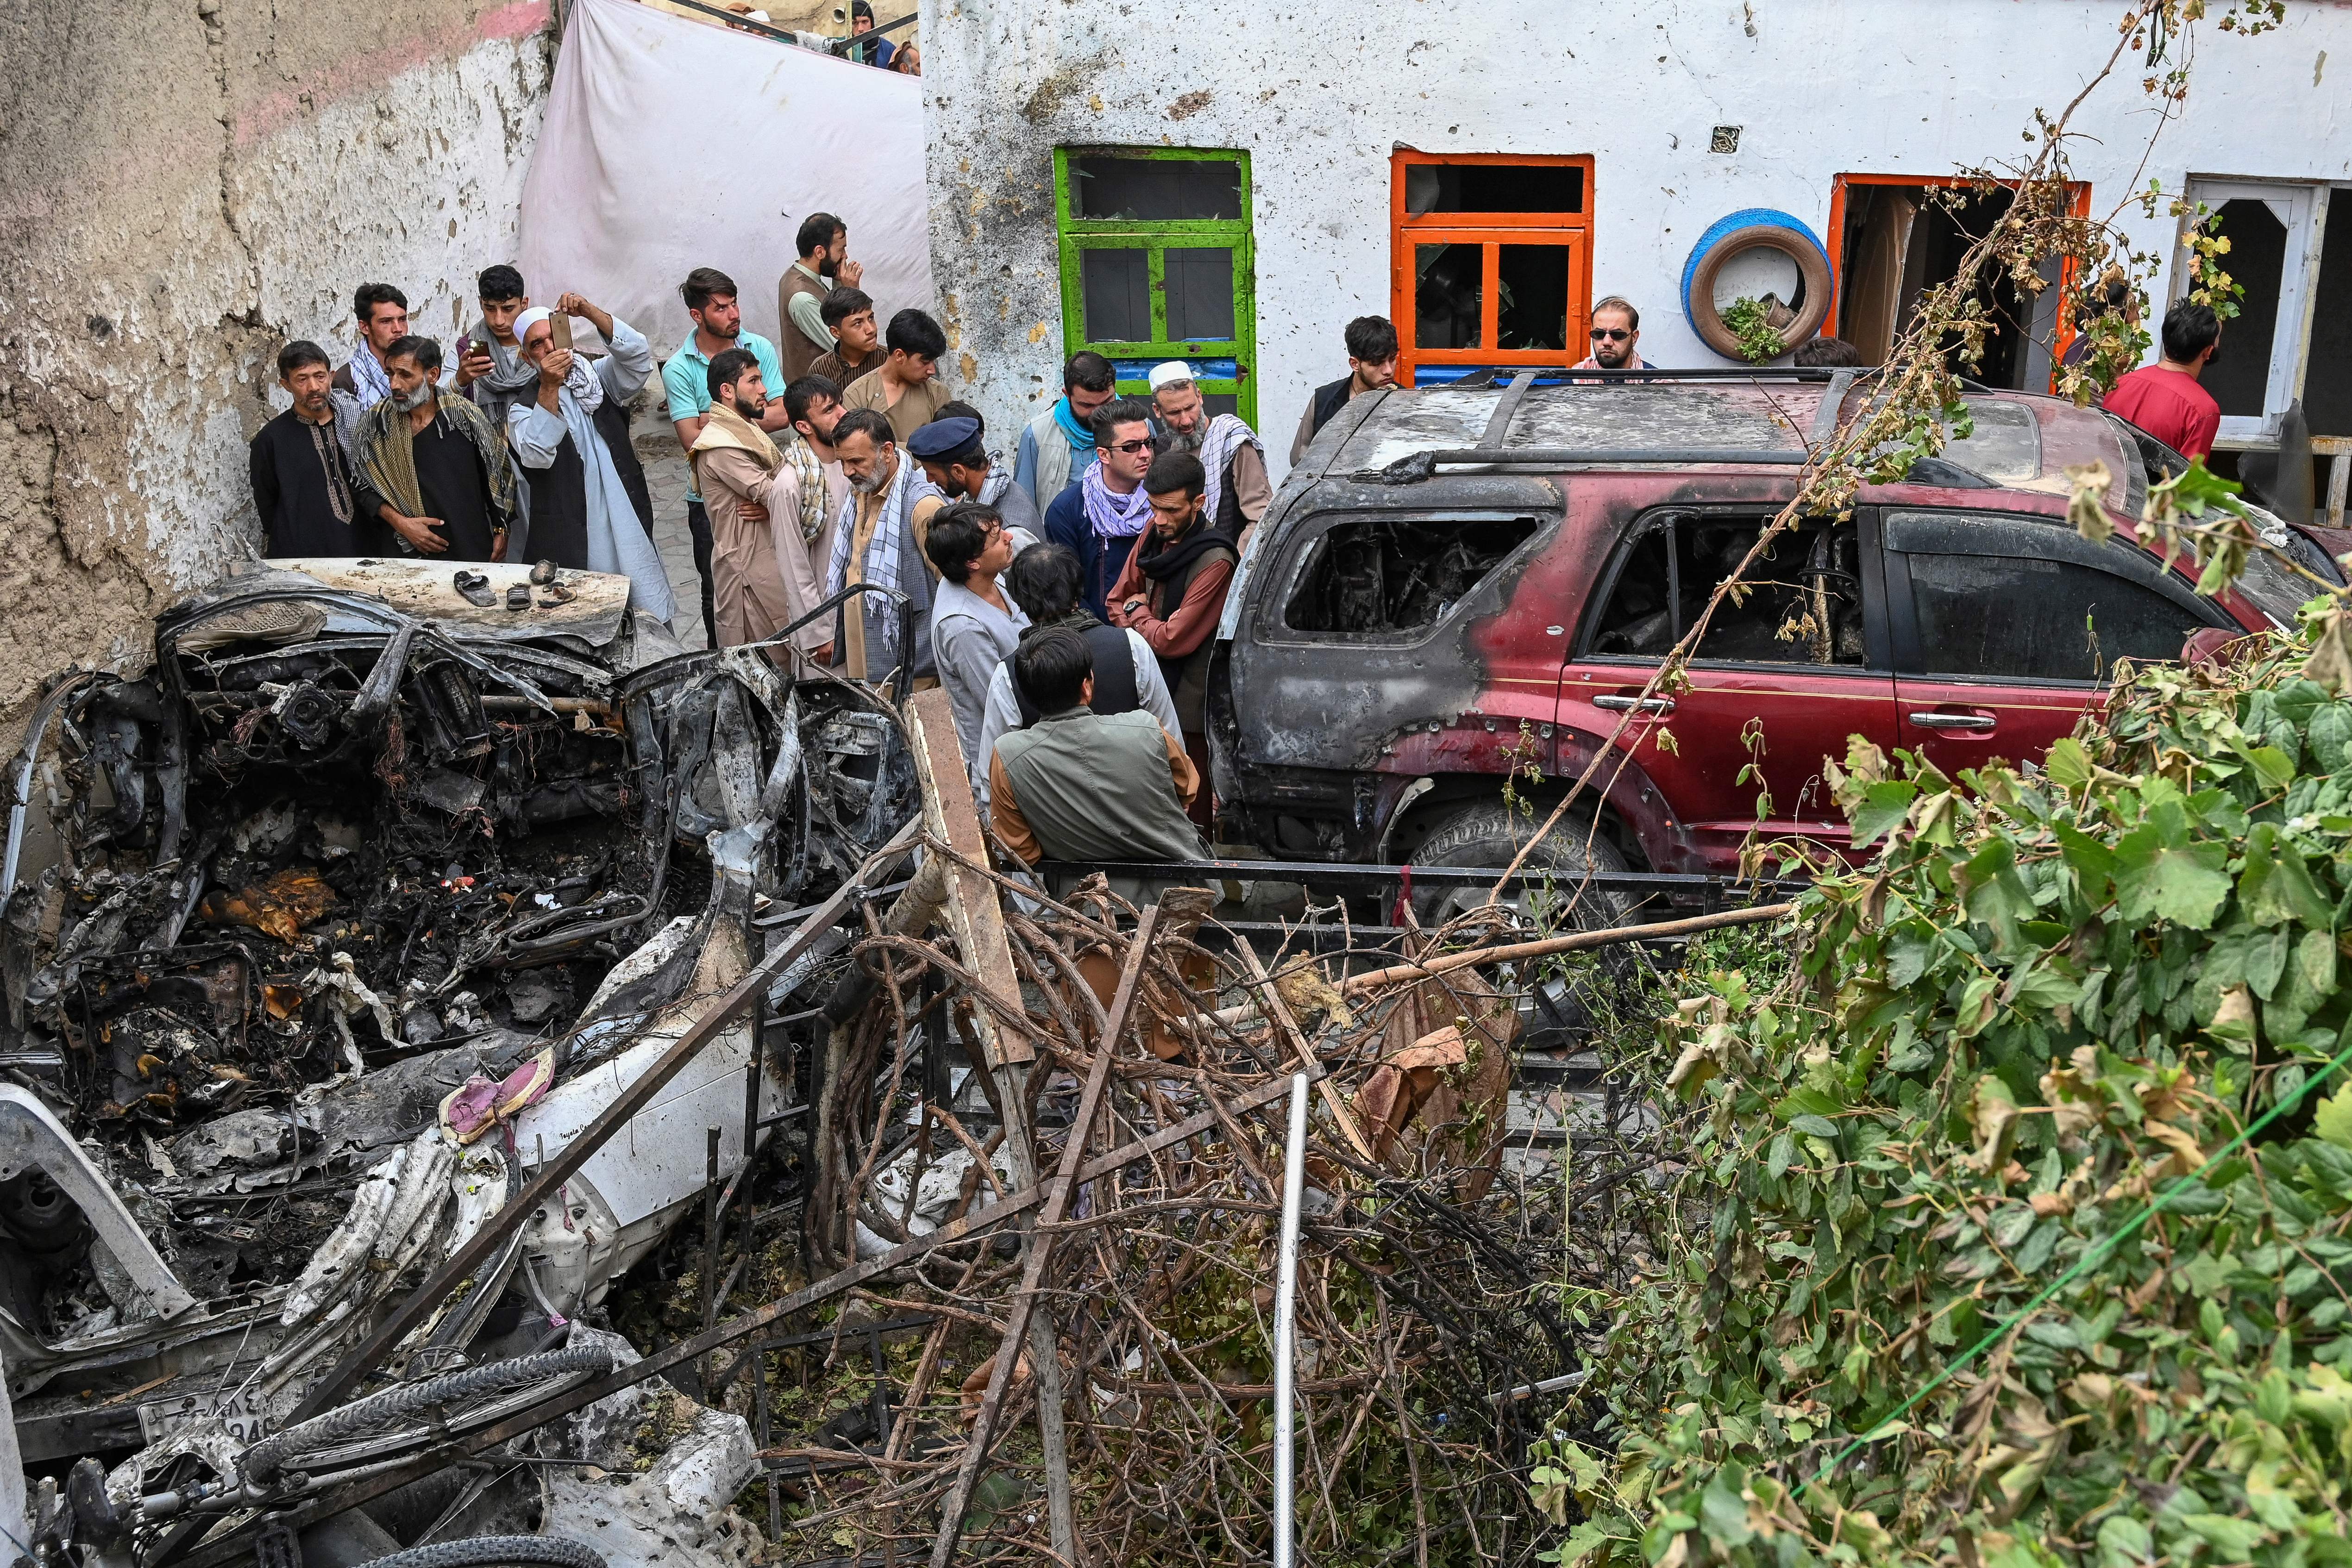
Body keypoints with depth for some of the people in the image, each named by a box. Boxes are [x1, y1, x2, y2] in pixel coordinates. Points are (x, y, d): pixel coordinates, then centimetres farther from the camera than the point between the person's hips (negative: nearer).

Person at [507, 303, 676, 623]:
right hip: (569, 544, -2)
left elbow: (638, 353, -7)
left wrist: (589, 311, -17)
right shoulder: (523, 408, 4)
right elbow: (536, 455, -16)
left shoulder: (599, 378, 12)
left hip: (626, 532, 2)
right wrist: (550, 387, -22)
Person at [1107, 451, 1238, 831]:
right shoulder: (1155, 534, 1)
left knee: (1191, 806, 4)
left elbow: (1174, 641, -21)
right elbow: (1118, 602, 11)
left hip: (1188, 701, -7)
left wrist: (1137, 613, -2)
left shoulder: (1215, 561, -23)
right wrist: (1150, 625, -9)